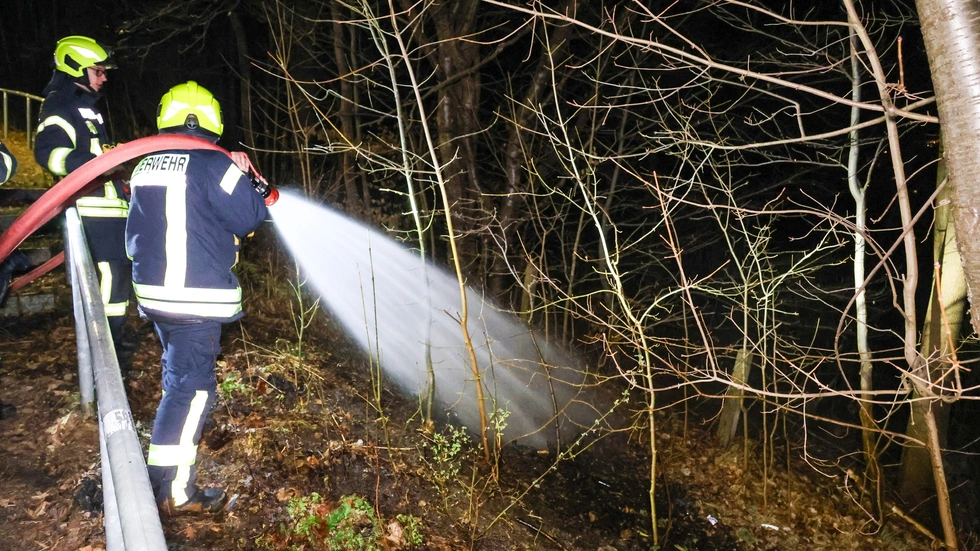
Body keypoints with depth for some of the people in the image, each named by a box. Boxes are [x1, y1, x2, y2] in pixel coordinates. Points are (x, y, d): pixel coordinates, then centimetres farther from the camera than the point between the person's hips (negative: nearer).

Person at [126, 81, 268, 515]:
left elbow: (136, 232, 19)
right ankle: (173, 491, 0)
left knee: (177, 371, 25)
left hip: (154, 293, 8)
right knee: (191, 385, -4)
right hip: (197, 297, -8)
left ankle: (186, 433, 46)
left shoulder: (145, 167, 12)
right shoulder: (210, 164, -13)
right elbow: (249, 217, -10)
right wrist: (249, 180, 8)